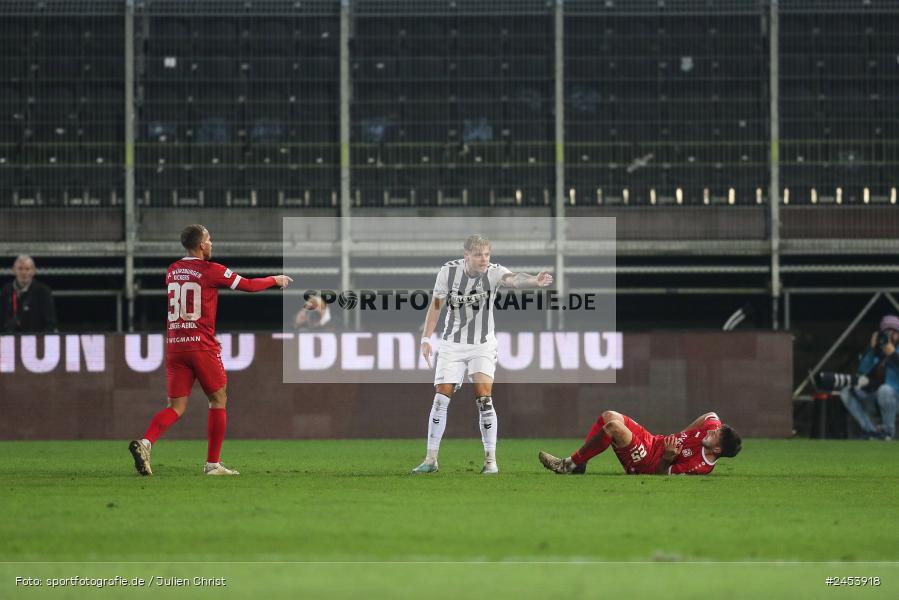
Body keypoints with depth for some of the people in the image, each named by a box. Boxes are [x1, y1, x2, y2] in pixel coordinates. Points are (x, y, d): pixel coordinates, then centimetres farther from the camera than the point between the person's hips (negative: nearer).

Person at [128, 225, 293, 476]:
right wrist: (276, 280, 19)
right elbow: (249, 285, 3)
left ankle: (145, 442, -23)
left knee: (176, 406, 3)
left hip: (174, 345, 5)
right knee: (218, 400, 11)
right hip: (201, 345, -5)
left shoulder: (171, 271, 11)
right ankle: (212, 463, 9)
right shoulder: (210, 270, -6)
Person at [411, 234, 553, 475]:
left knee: (484, 399, -13)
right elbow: (436, 304, 2)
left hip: (482, 345, -2)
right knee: (441, 399, -2)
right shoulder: (449, 271, -11)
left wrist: (534, 281, -61)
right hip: (452, 345, 2)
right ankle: (431, 459, 9)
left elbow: (513, 279, -40)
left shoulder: (493, 272, -17)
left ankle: (490, 459, -3)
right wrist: (426, 338, 1)